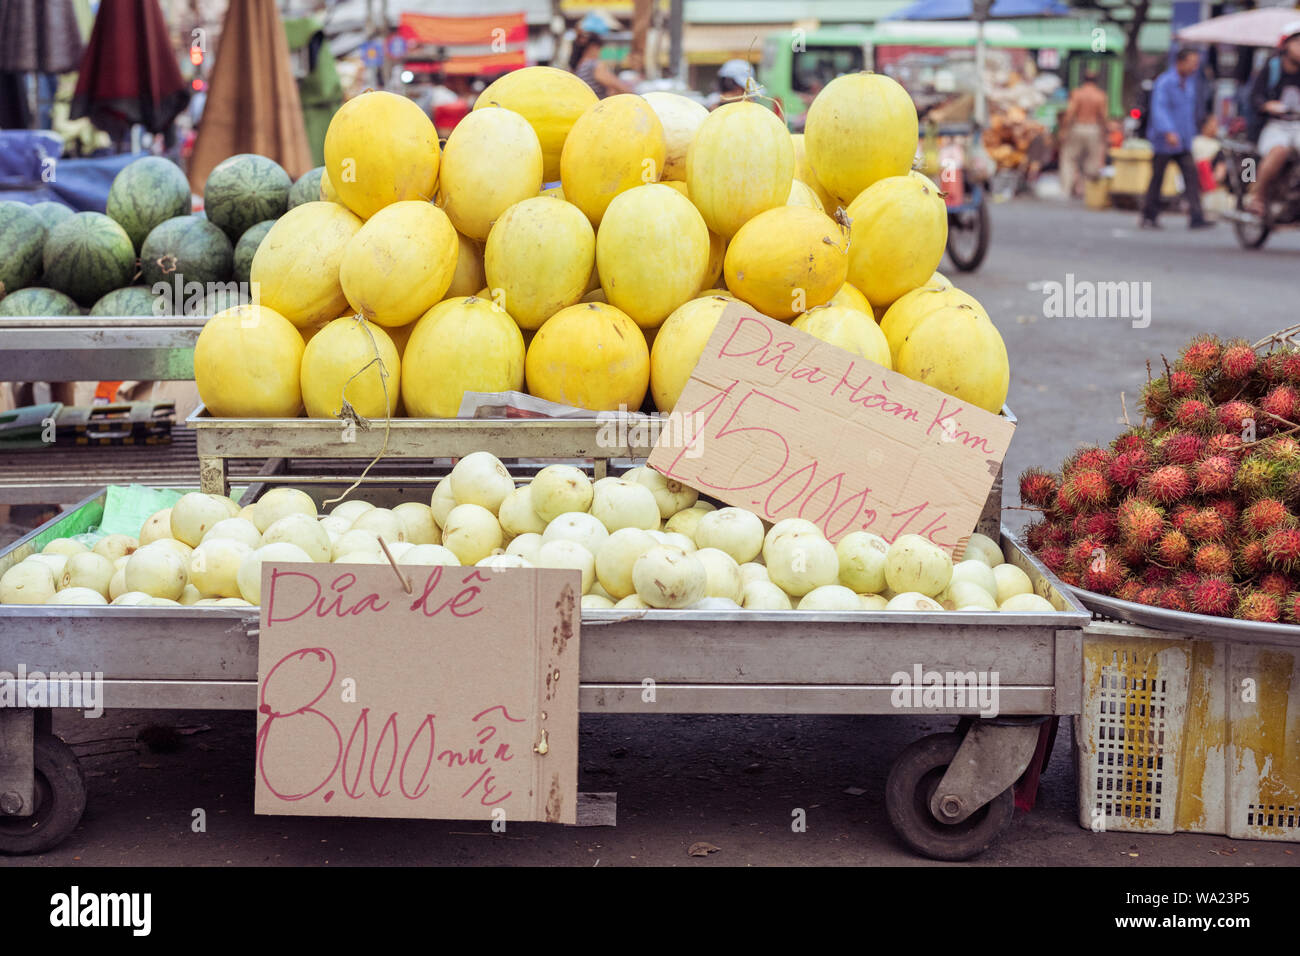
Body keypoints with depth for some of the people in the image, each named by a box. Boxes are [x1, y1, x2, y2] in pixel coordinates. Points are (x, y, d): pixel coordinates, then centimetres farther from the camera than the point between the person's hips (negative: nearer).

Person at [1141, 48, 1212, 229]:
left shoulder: (1190, 83, 13)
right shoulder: (1164, 82, -12)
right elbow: (1159, 110, -23)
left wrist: (1191, 134, 24)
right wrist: (1169, 132, -36)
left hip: (1183, 142, 6)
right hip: (1164, 141, -6)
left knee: (1192, 175, -7)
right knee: (1157, 178, 3)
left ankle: (1196, 217, -12)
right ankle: (1149, 217, 16)